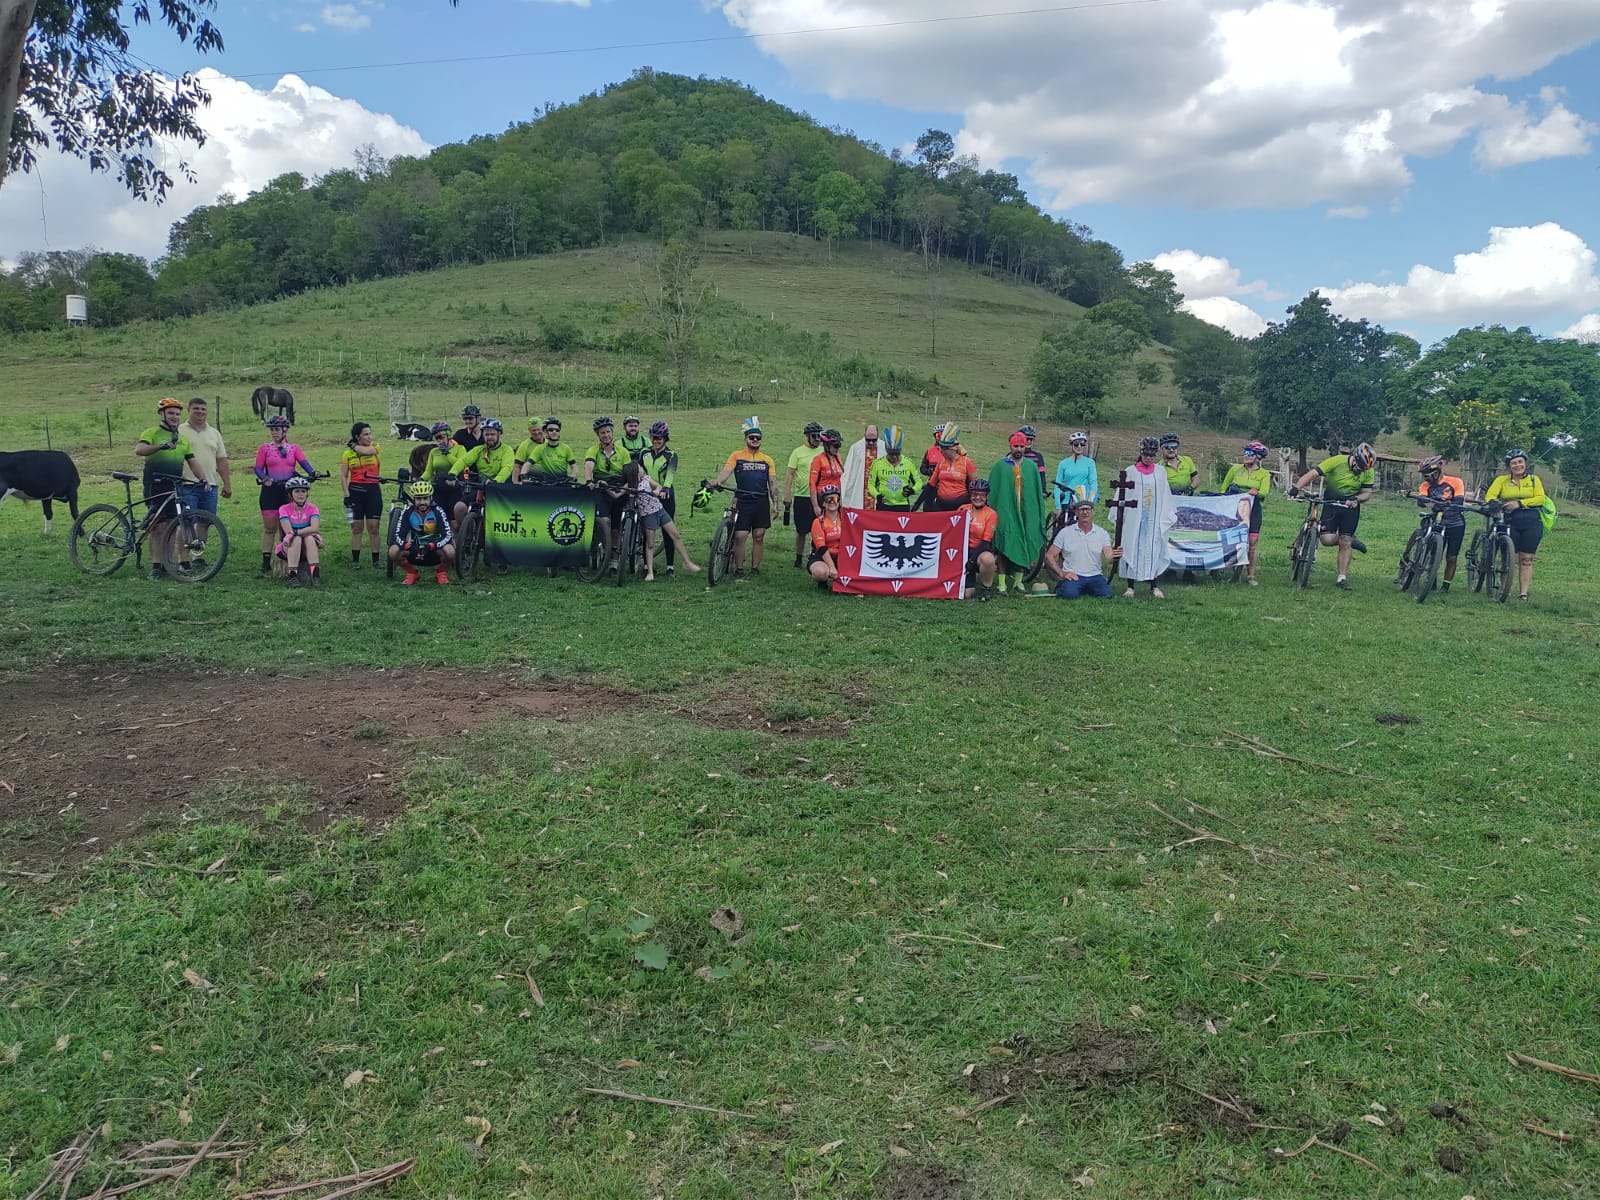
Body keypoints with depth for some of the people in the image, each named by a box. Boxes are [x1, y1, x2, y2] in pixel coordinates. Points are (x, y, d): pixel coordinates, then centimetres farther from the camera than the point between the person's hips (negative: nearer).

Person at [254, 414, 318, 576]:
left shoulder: (294, 448, 8)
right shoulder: (265, 448, 6)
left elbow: (303, 462, -7)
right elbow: (258, 468, 1)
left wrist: (312, 472, -28)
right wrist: (265, 478, -19)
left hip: (289, 489, 1)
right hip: (271, 490, -1)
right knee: (269, 529, 2)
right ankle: (266, 563, 6)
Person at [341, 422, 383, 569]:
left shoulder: (375, 447, 4)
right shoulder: (347, 453, 2)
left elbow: (366, 450, -20)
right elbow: (343, 476, 1)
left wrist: (353, 445, -3)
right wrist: (347, 495, -7)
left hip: (373, 491, 0)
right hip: (355, 491, 0)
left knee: (373, 528, 1)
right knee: (356, 528, 5)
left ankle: (376, 560, 7)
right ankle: (355, 560, 11)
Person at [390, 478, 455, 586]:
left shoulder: (437, 512, -15)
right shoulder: (408, 513, -9)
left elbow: (447, 535, -23)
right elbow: (399, 536, -14)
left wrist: (432, 546, -39)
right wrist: (407, 546, -36)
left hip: (435, 552, -2)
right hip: (416, 551, 2)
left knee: (449, 551, -35)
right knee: (393, 551, -25)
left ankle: (442, 572, 0)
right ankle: (412, 573, 5)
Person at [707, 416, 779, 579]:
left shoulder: (767, 460, 12)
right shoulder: (737, 456, 5)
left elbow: (772, 483, 12)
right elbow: (726, 470, -10)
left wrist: (775, 503, 5)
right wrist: (718, 480, -30)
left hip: (762, 503, 3)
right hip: (742, 502, -3)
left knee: (759, 537, 6)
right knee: (740, 537, -5)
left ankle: (755, 570, 16)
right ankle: (739, 571, 6)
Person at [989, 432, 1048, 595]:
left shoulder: (1031, 467, 10)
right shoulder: (1000, 466, 3)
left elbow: (1038, 492, 11)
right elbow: (992, 490, 2)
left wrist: (1039, 516, 6)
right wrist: (991, 513, -5)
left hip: (1026, 514, 3)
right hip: (1005, 513, -2)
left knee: (1023, 548, 7)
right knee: (1004, 548, -5)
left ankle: (1018, 580, 18)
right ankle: (1002, 583, -1)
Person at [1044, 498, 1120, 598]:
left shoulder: (1102, 533, 7)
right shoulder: (1065, 532, 3)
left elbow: (1109, 558, -5)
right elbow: (1049, 556, 3)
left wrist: (1114, 556, -29)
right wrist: (1061, 573, -11)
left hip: (1095, 576, 2)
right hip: (1072, 575, -2)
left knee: (1106, 594, -26)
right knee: (1070, 594, -32)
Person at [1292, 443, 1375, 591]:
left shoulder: (1368, 471, -9)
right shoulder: (1337, 462, -19)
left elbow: (1367, 493, -3)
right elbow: (1312, 474, -23)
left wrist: (1356, 499, -26)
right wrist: (1296, 488, -38)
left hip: (1351, 506, 1)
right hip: (1331, 502, -1)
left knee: (1344, 542, -2)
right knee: (1327, 539, -16)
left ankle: (1342, 578, 6)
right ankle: (1350, 540, 16)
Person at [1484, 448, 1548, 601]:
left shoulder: (1534, 479, 11)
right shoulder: (1502, 480, 9)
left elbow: (1540, 498, -2)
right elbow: (1490, 495, -4)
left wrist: (1520, 503, -15)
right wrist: (1495, 503, -26)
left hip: (1532, 522, 1)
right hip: (1510, 522, -1)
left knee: (1526, 559, 1)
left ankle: (1523, 593, 3)